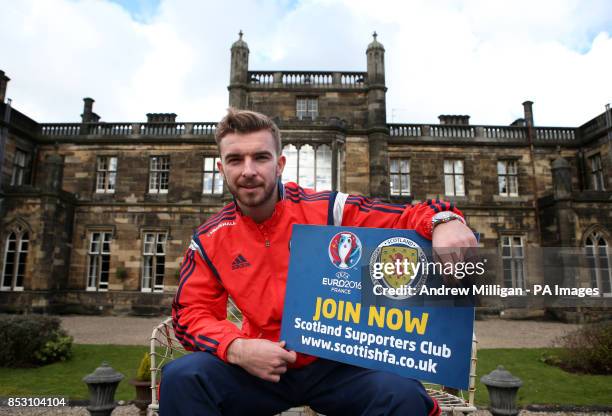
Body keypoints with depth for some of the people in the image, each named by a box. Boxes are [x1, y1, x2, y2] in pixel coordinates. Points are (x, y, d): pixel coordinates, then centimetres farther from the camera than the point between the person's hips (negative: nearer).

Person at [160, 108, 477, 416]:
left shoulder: (328, 210, -10)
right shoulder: (209, 240, -1)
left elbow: (406, 220, -8)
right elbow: (192, 313, 0)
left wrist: (444, 220, -32)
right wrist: (236, 348, -20)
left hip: (335, 365, -1)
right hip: (259, 370, 2)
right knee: (181, 378, -24)